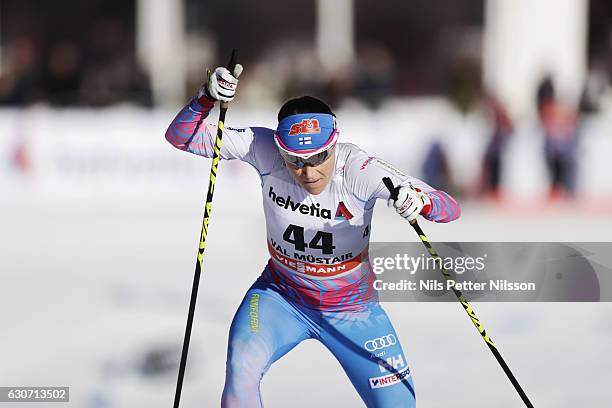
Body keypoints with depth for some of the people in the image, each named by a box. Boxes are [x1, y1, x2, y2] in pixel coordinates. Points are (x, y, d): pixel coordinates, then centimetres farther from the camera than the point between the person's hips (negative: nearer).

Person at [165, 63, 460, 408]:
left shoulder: (358, 170, -27)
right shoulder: (265, 151, -21)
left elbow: (450, 208, -30)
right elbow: (181, 136, -19)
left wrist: (419, 200, -53)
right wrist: (209, 97, -38)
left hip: (351, 311, 0)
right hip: (281, 298, 0)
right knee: (241, 368, -29)